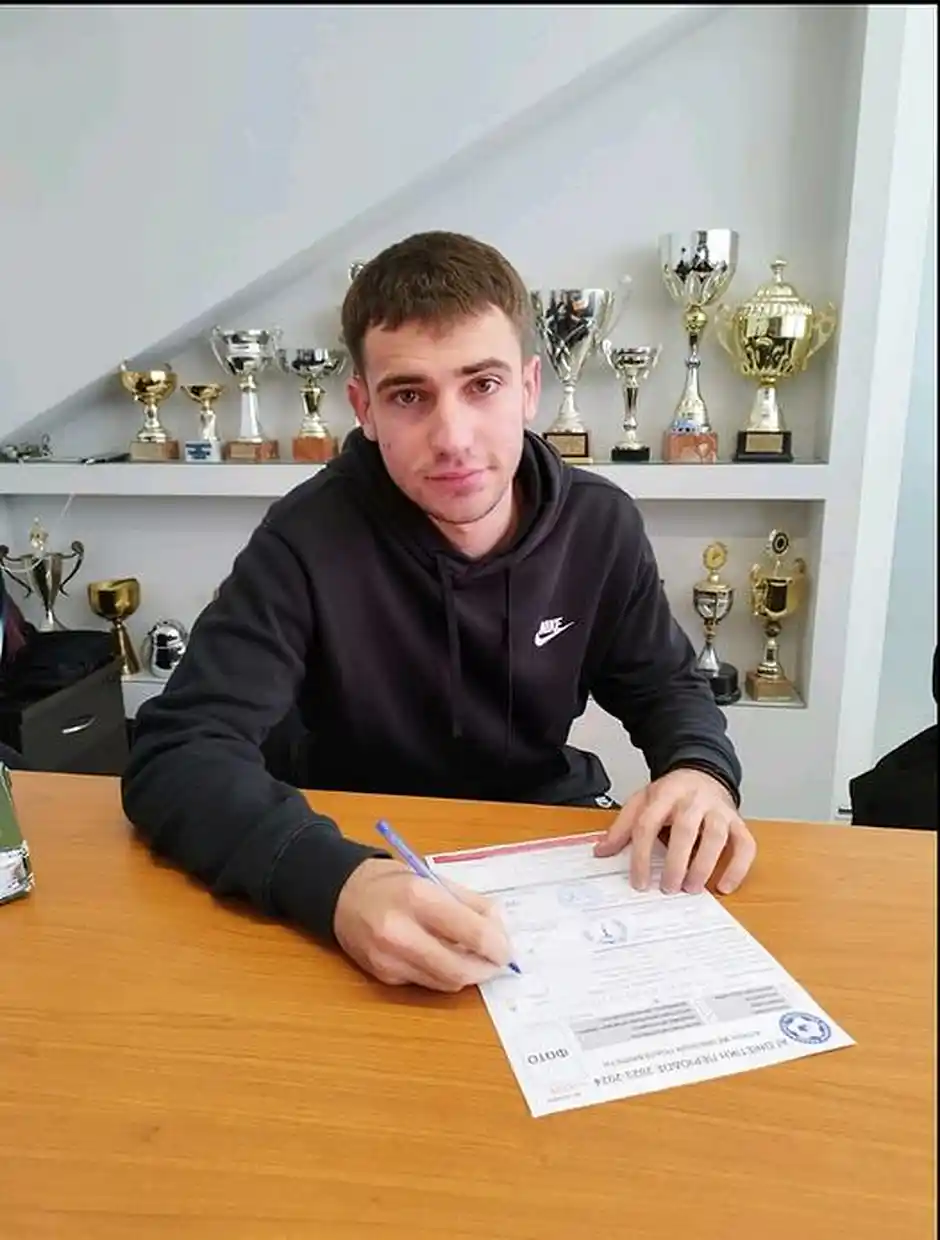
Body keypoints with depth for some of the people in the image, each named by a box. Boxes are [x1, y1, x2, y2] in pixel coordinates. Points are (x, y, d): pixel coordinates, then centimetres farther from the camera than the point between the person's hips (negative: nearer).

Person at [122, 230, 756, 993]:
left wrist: (700, 769, -19)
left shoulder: (602, 525, -9)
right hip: (377, 858, -1)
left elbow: (664, 686, 4)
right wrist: (335, 882, -44)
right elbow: (174, 755, -26)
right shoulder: (308, 541, -21)